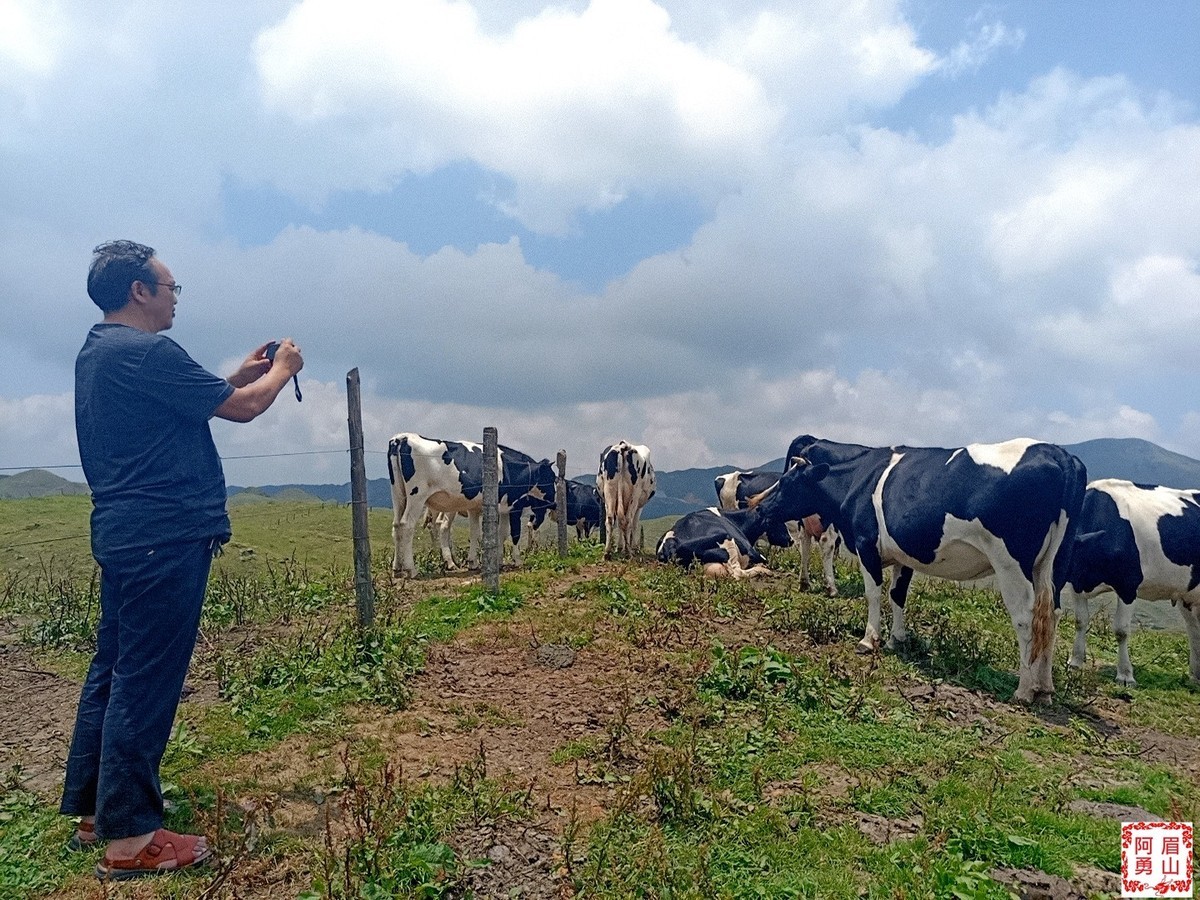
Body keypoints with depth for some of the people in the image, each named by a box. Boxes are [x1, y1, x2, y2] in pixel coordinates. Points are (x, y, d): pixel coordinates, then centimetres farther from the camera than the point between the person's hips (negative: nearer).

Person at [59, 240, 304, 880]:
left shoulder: (96, 352, 17)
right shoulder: (146, 351, -15)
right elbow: (242, 408, -12)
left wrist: (238, 376, 22)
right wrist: (280, 371, 6)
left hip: (123, 534, 11)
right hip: (165, 538, -11)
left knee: (114, 671, 16)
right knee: (145, 682, -4)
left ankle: (93, 811, 29)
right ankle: (130, 839, 7)